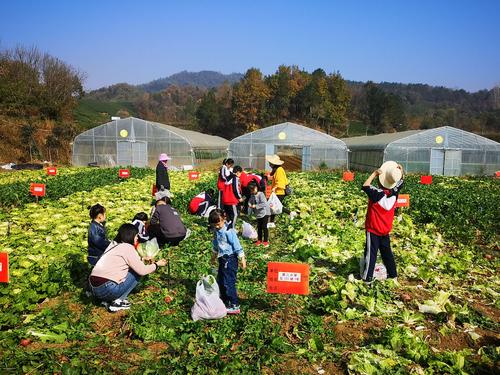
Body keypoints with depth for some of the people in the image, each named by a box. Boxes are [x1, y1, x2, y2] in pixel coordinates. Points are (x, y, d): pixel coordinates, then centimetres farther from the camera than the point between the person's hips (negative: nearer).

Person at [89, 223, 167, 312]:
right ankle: (117, 302, -1)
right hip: (106, 290, -9)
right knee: (137, 273, 3)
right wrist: (157, 264, 6)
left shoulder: (114, 244, 15)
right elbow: (142, 270, -9)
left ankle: (108, 300, 13)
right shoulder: (128, 247, -9)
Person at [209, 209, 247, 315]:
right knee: (220, 281, 16)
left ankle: (235, 306, 2)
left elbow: (237, 246, -17)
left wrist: (242, 259, -16)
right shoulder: (216, 231, 5)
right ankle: (225, 301, 32)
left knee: (229, 282, -7)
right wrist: (213, 257, 29)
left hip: (230, 259, -9)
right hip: (222, 259, 9)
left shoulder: (229, 231, -20)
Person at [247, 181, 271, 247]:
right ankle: (259, 240, 24)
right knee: (259, 227, 12)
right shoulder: (252, 196, 6)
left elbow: (264, 204, -26)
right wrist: (250, 205, -12)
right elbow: (250, 201, 11)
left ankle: (266, 241, 3)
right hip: (258, 213, 7)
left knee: (264, 227, -6)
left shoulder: (261, 194, -18)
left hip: (265, 213, -7)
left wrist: (256, 206, -29)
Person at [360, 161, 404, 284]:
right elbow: (400, 181, 10)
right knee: (387, 252, 19)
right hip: (386, 230, 6)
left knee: (371, 253, 0)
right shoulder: (395, 192, -7)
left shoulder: (377, 193, -23)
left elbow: (365, 186, -19)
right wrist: (400, 171, -2)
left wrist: (374, 173, -18)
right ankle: (392, 274, 29)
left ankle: (367, 277, 5)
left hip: (373, 229, -5)